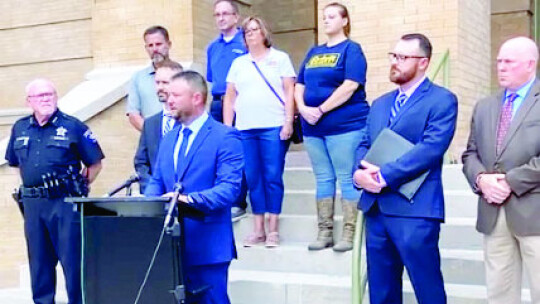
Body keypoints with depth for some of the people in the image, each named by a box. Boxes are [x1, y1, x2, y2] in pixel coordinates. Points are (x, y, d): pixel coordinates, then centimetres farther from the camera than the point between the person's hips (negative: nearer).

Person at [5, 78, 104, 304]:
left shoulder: (73, 126, -3)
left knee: (72, 259, -3)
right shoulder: (20, 129, 11)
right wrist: (32, 187, 16)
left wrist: (78, 187, 0)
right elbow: (15, 162, 25)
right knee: (39, 260, 12)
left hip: (65, 203, -5)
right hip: (32, 204, 5)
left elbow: (95, 163, 0)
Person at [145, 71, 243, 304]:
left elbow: (230, 188, -16)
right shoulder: (169, 138, 16)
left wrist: (190, 199, -29)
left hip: (207, 246, -7)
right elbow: (157, 182, 18)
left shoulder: (225, 137, -8)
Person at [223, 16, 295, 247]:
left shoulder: (279, 58, 8)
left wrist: (288, 122, -8)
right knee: (252, 179, 4)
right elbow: (229, 97, 14)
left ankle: (273, 230, 3)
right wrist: (226, 128, 6)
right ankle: (258, 230, 11)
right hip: (245, 129, 3)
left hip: (274, 128, -3)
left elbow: (289, 92, 2)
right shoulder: (238, 63, 17)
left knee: (273, 177, -4)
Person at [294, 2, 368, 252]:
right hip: (313, 127, 6)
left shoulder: (351, 49, -2)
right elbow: (299, 86, 14)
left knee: (346, 178, -3)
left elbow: (350, 86, -15)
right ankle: (325, 232, 14)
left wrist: (321, 110, -16)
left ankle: (348, 233, 1)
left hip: (345, 124, -6)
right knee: (323, 179, 9)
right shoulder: (314, 52, 17)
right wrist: (304, 109, -5)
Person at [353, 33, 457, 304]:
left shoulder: (442, 100, -3)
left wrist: (384, 175, -18)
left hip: (414, 210, -6)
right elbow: (364, 145, 15)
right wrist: (360, 172, -7)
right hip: (375, 207, 7)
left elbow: (431, 148, -16)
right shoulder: (380, 104, 19)